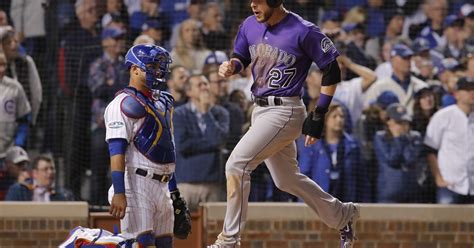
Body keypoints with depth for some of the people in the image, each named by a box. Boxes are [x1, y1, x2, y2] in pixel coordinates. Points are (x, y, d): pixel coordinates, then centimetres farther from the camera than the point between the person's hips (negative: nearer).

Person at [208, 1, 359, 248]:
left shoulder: (303, 31, -16)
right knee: (286, 180, 18)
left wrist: (319, 114, -11)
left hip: (285, 111, -8)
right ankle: (342, 215, 36)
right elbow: (241, 58, 18)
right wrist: (231, 66, -8)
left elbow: (331, 70, -9)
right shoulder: (250, 26, 3)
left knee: (236, 165, -17)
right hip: (260, 108, 8)